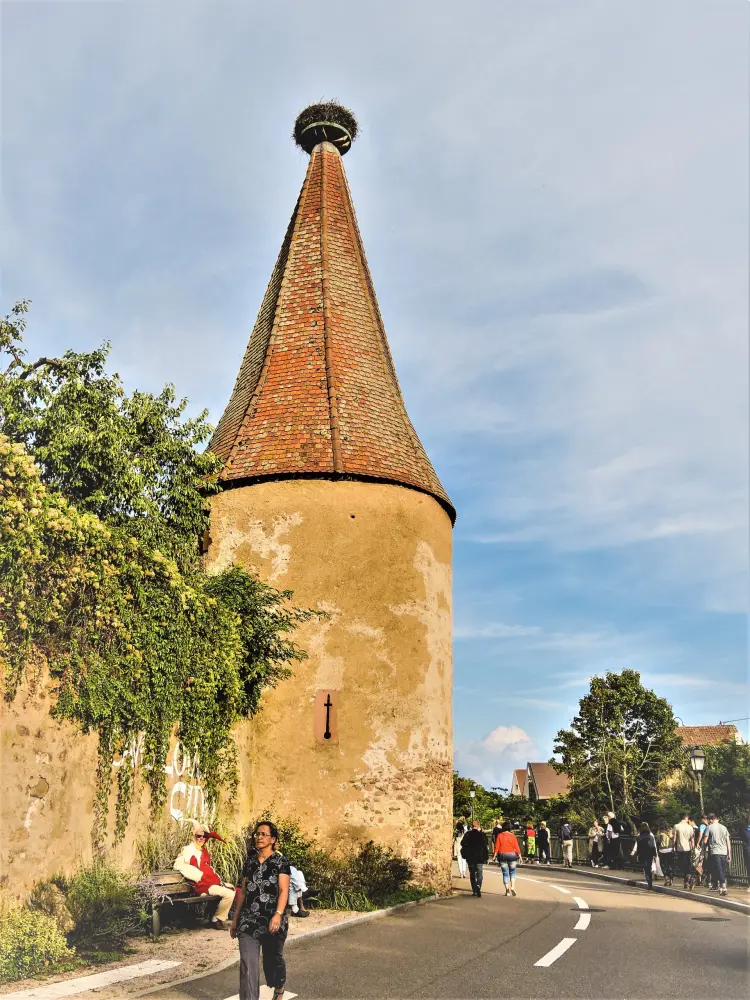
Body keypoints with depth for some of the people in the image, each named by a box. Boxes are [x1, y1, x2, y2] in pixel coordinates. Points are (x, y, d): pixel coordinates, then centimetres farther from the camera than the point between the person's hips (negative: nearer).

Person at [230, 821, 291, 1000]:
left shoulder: (280, 861, -7)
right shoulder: (249, 861, 7)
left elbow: (283, 890, -16)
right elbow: (243, 891, 13)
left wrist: (278, 914, -31)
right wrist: (235, 919, 13)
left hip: (272, 921, -3)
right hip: (249, 920, 3)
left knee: (273, 958, 16)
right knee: (248, 964, -8)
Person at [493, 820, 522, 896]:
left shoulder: (500, 835, -3)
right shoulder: (512, 835, -2)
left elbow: (497, 847, -5)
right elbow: (516, 846, -4)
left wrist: (494, 856, -1)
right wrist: (519, 855, 1)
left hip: (502, 855, 0)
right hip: (512, 855, 0)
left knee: (505, 873, 7)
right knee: (512, 872, 14)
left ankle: (507, 890, 1)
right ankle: (512, 887, -4)